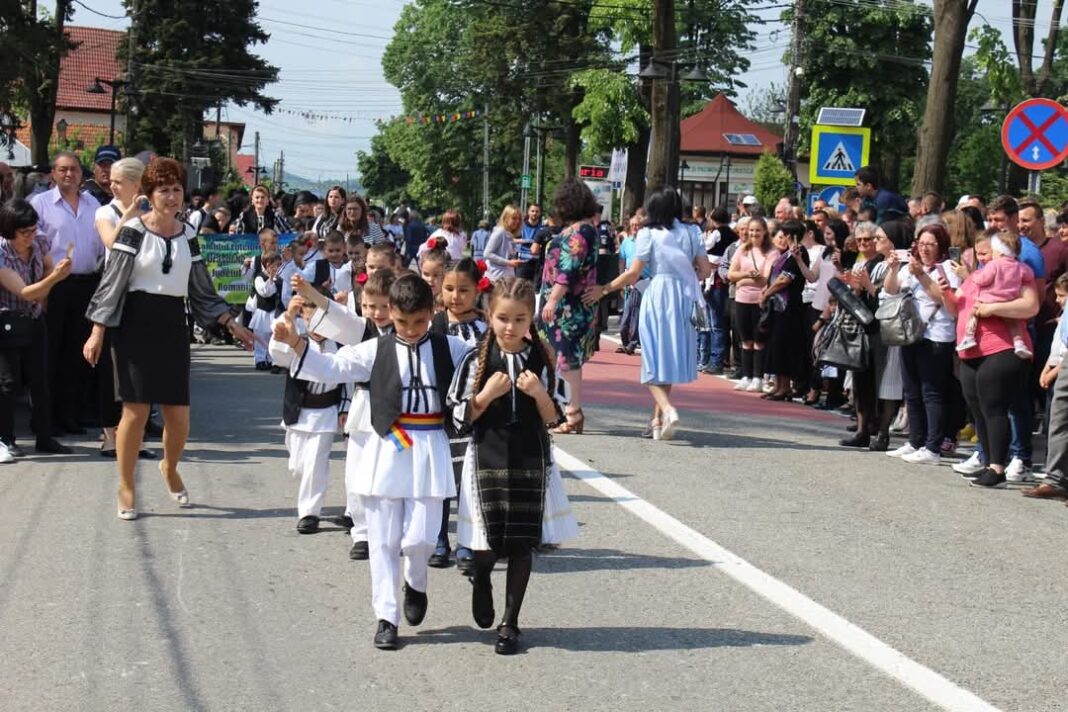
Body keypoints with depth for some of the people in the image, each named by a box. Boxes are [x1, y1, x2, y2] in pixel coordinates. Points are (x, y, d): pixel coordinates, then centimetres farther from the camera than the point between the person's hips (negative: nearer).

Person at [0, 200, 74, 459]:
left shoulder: (40, 244, -4)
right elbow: (24, 293, -24)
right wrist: (55, 277, -33)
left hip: (35, 320, 6)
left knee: (40, 379, 7)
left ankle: (44, 437, 14)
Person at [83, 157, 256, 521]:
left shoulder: (188, 235, 9)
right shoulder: (133, 231, -5)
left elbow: (202, 290, 14)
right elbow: (112, 283, -6)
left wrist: (233, 325, 8)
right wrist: (97, 332, -10)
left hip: (172, 327, 4)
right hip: (135, 324, -4)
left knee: (178, 415, 2)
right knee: (136, 410, -8)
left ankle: (170, 469, 33)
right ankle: (126, 488, 9)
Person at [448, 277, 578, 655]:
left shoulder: (543, 361, 0)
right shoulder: (476, 361, -4)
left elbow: (554, 417, 1)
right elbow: (460, 417, -3)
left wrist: (539, 393, -16)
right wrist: (487, 394, -16)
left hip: (531, 461, 1)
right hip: (487, 460, -1)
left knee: (522, 543, 4)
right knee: (488, 543, 1)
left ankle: (510, 623, 16)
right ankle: (480, 581, 37)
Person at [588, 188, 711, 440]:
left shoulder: (649, 233, -4)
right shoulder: (691, 233, 7)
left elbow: (634, 273, -7)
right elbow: (705, 270, 5)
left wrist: (603, 290, 1)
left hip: (658, 296, -4)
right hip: (684, 299, 4)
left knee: (654, 360, -1)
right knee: (671, 358, 13)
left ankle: (667, 409, -24)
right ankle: (659, 418, 16)